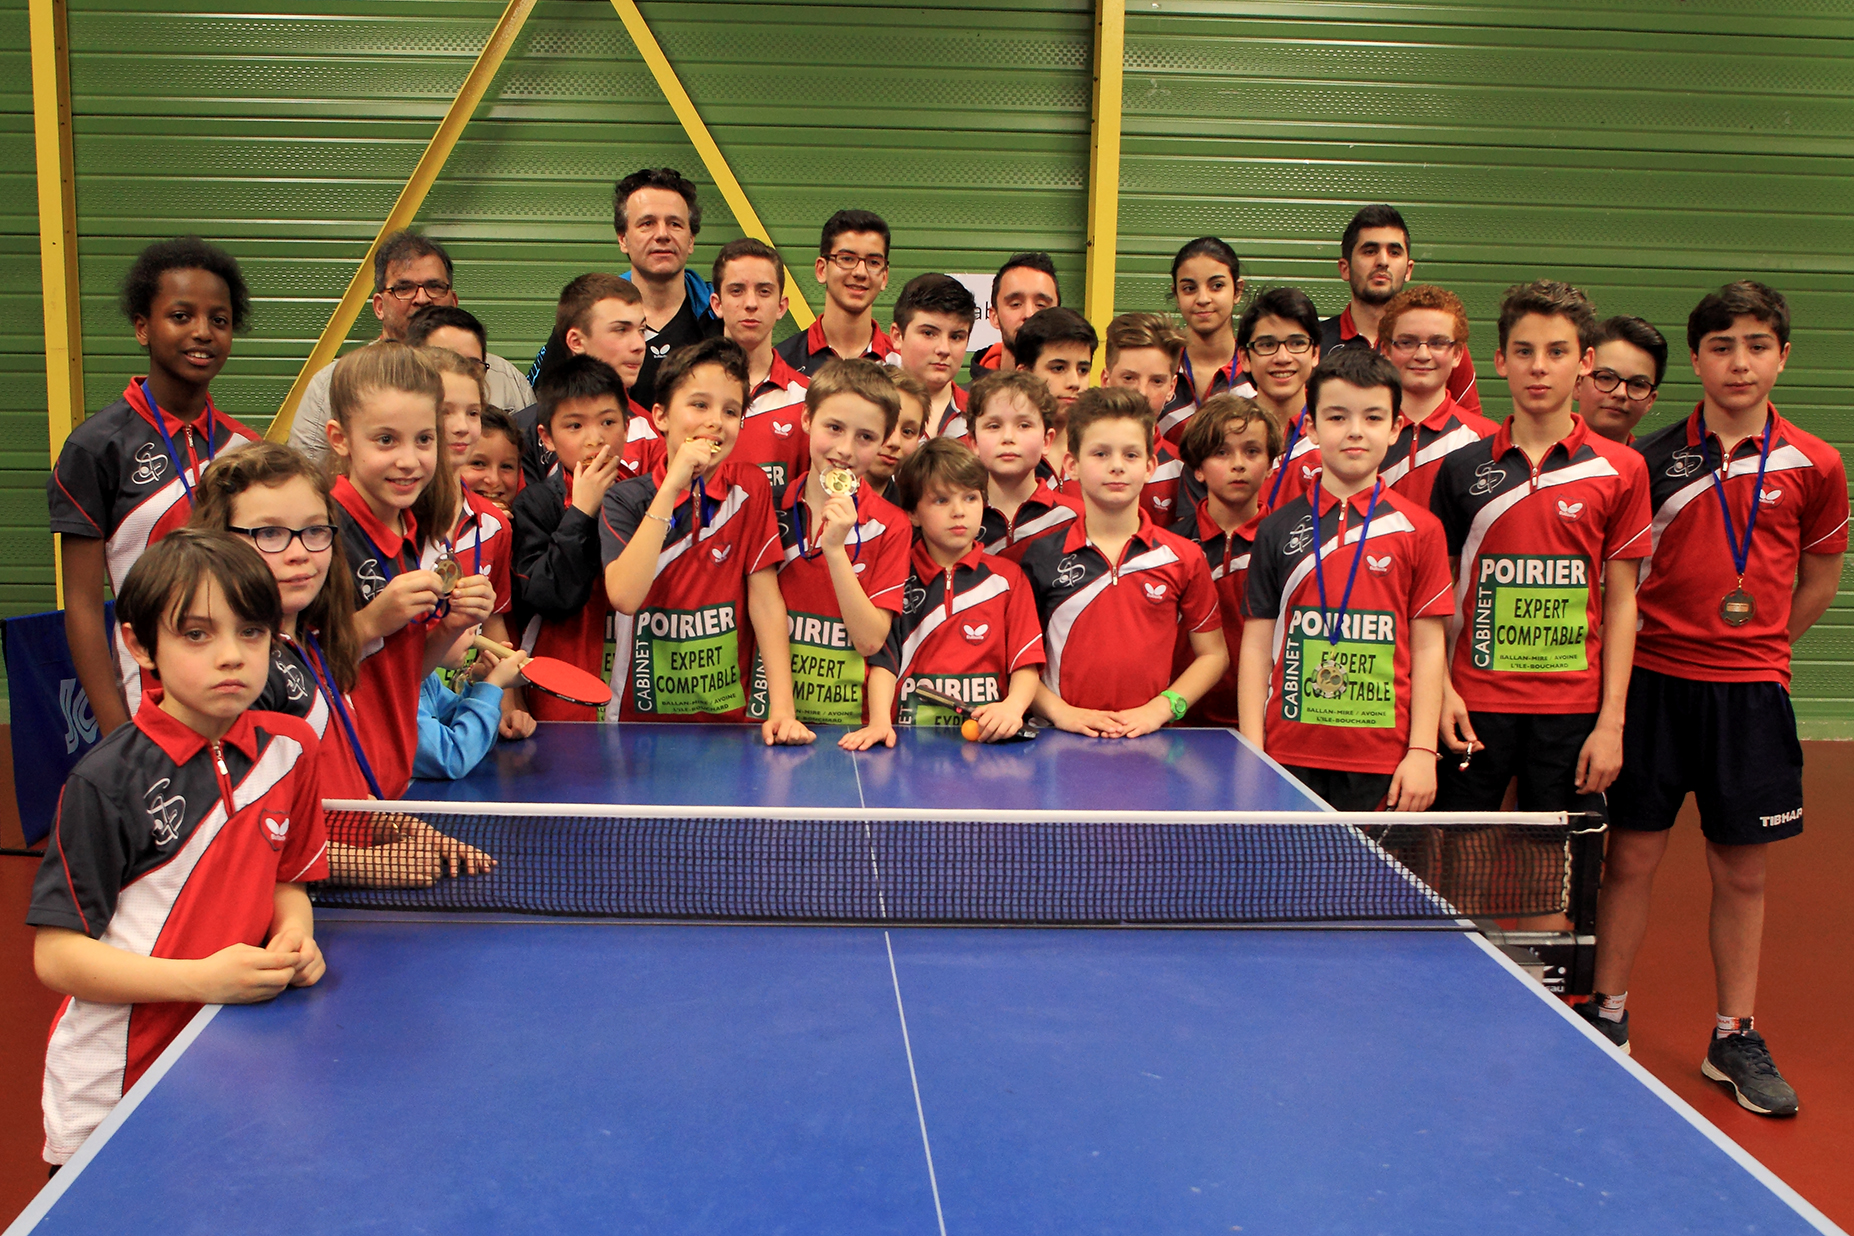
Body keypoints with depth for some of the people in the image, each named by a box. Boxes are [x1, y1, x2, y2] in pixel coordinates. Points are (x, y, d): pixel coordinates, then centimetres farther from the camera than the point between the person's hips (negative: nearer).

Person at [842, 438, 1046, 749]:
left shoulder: (1007, 577, 12)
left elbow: (1027, 663, 5)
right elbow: (883, 659, 3)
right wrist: (879, 721, -15)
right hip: (909, 737, -1)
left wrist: (1013, 706, -17)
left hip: (984, 736, 1)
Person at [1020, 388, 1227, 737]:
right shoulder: (1042, 557, 5)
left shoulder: (1184, 558, 7)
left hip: (1152, 739, 0)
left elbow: (1213, 654, 12)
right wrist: (1059, 711, -6)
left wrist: (1159, 708, -1)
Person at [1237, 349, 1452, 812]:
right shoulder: (1278, 530, 5)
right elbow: (1257, 647, 5)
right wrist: (1251, 754, -1)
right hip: (1289, 757, 1)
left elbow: (1428, 648, 3)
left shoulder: (1419, 530, 3)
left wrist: (1422, 752, -4)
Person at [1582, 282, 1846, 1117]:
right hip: (1654, 681, -1)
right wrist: (1630, 633, -1)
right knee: (1631, 856, 5)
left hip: (1750, 689, 1)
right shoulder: (1652, 459, -1)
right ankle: (1607, 1014, 20)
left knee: (1741, 870, 9)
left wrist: (1757, 644, 8)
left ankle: (1735, 1037, 23)